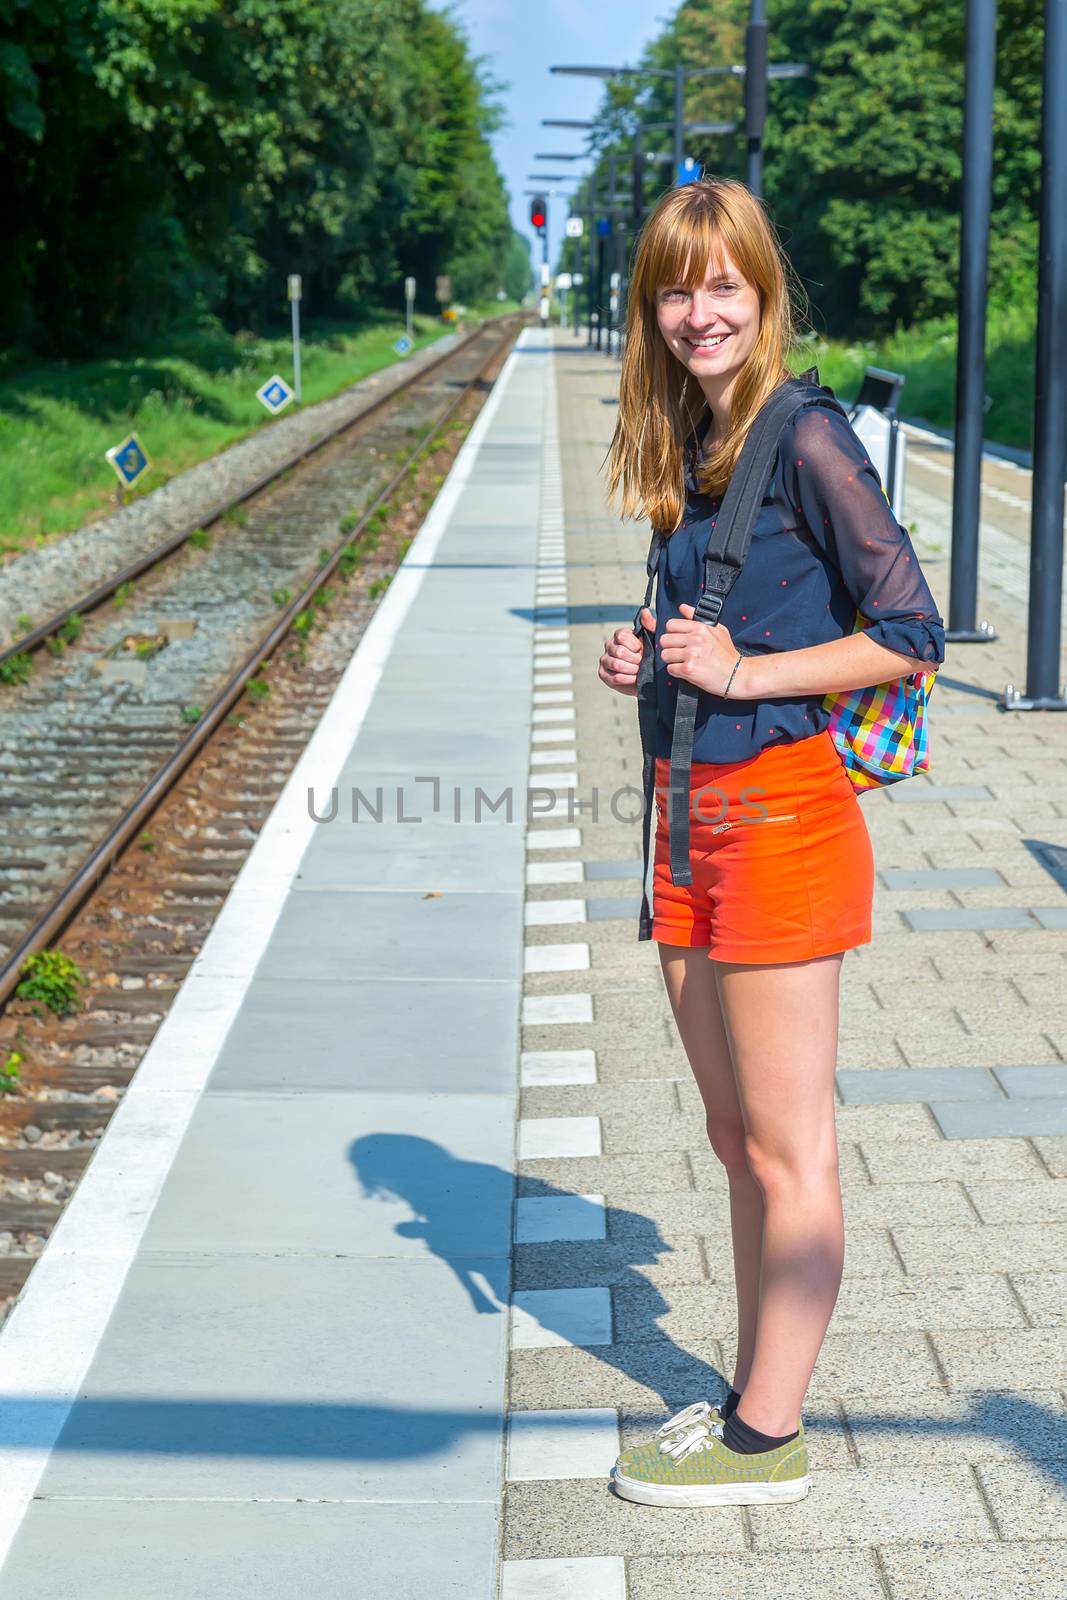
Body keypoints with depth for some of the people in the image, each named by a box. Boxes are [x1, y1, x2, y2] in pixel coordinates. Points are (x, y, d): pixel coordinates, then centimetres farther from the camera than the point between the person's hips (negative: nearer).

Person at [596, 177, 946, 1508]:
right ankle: (752, 1396, 29)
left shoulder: (804, 439, -12)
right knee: (737, 1140, 16)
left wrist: (741, 672, -17)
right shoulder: (689, 447, 12)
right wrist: (647, 657, 4)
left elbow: (911, 636, -14)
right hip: (693, 817, 9)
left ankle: (768, 1438, 13)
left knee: (786, 1150, 2)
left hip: (779, 815, -9)